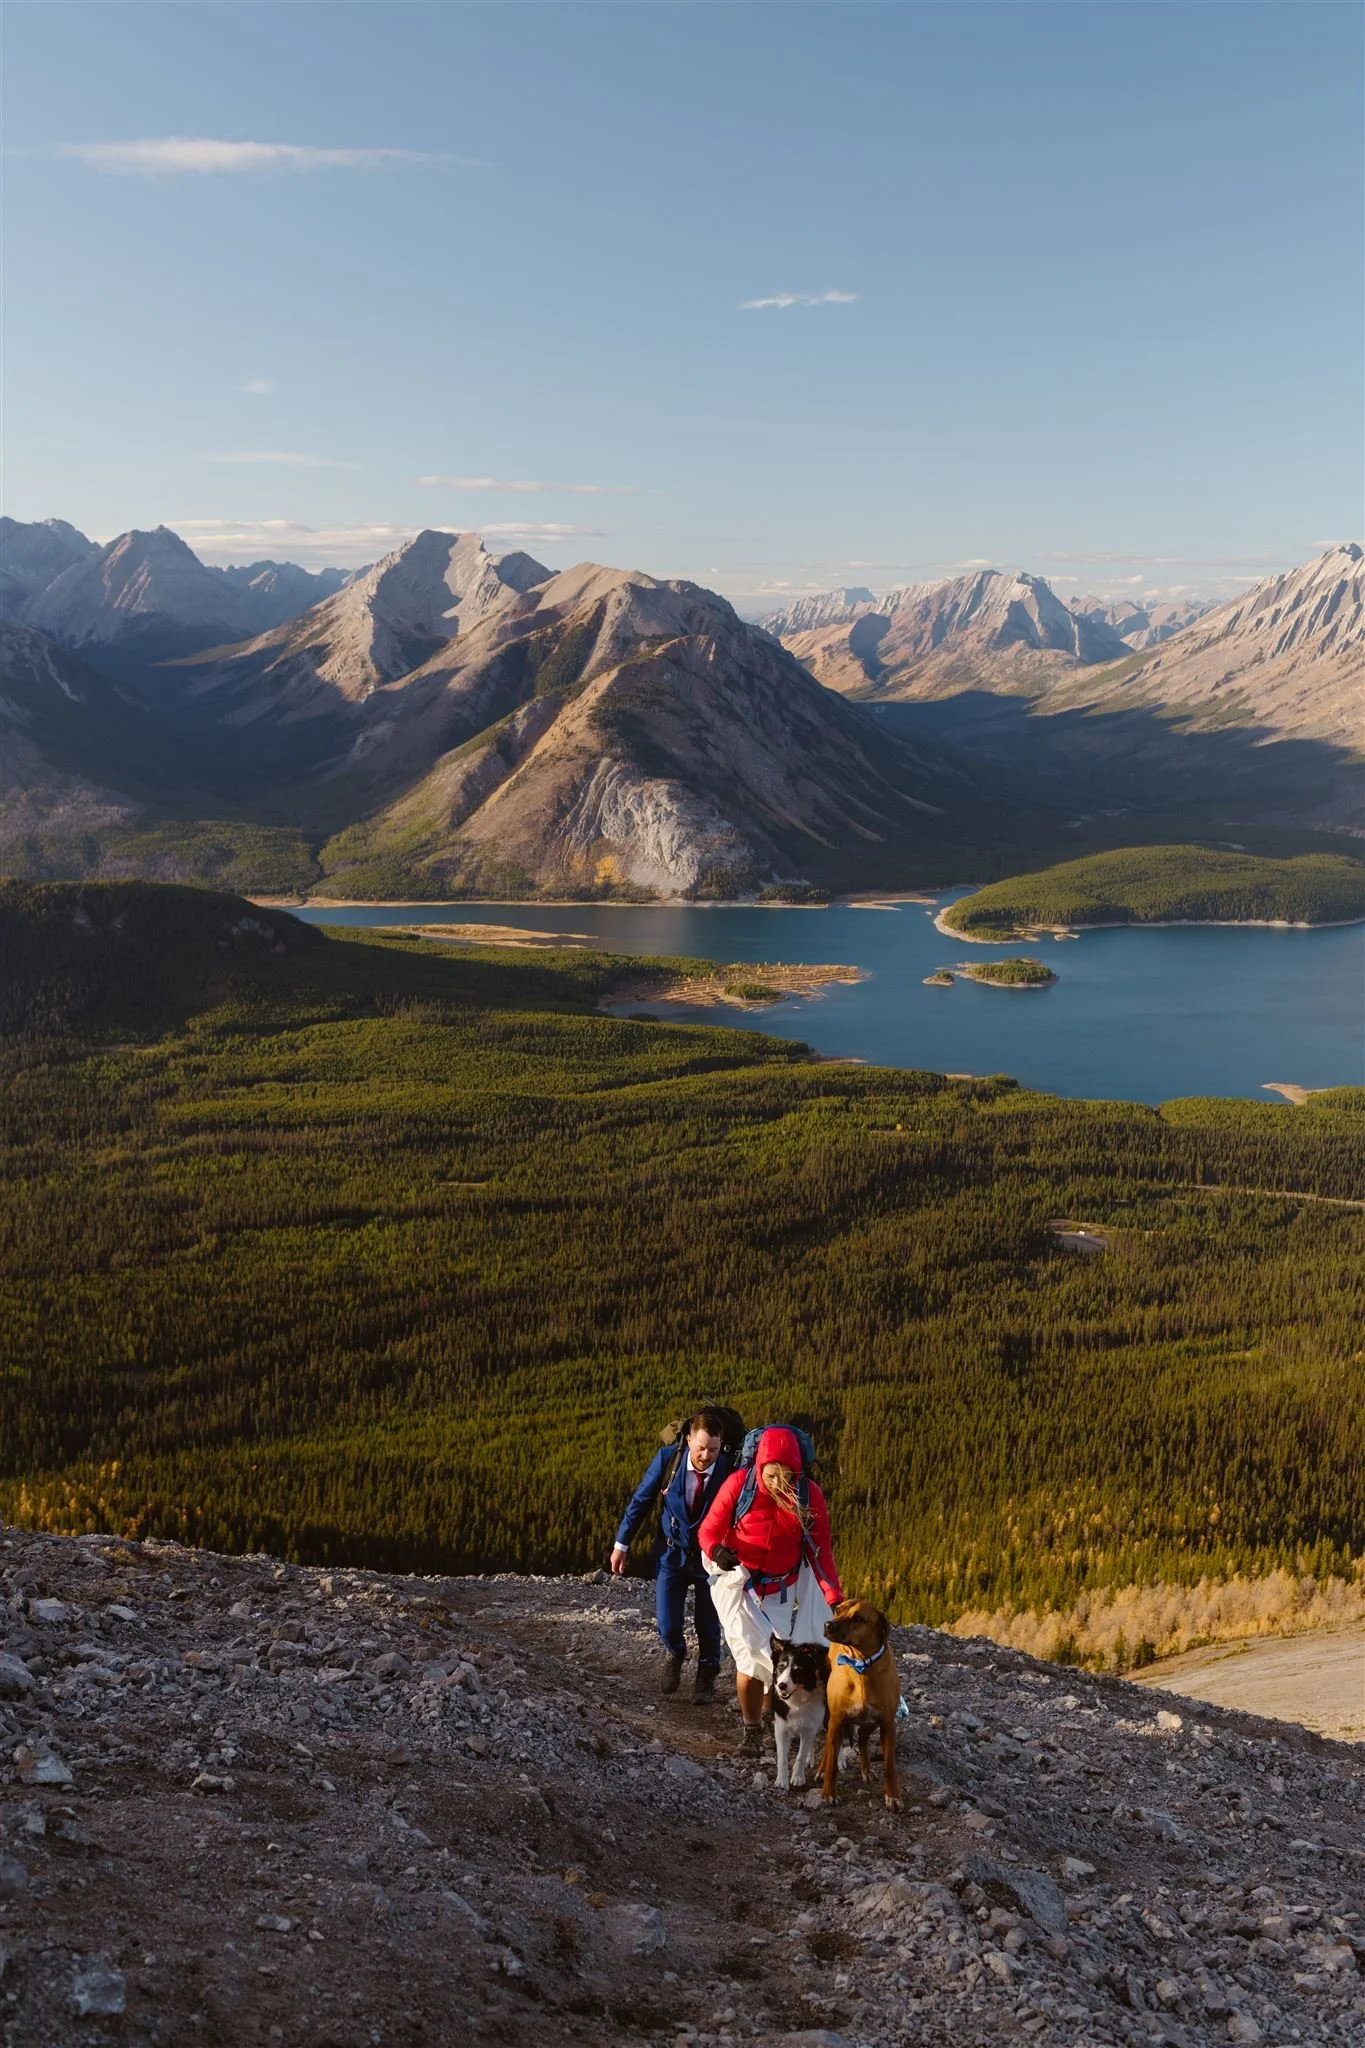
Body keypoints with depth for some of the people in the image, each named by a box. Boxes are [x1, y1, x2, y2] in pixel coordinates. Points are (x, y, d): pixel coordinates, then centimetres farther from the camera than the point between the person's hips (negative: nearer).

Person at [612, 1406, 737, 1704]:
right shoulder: (667, 1458, -19)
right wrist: (621, 1544, -1)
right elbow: (640, 1500, -7)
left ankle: (706, 1677, 37)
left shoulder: (731, 1467, -23)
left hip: (711, 1557, -1)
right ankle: (675, 1654, 34)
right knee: (667, 1624, -2)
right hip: (671, 1552, 1)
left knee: (708, 1626, 10)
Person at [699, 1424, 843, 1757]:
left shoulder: (809, 1495, -11)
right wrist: (716, 1550, -31)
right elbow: (710, 1529, -9)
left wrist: (834, 1598, -16)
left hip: (783, 1589, 2)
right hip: (739, 1583, -2)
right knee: (753, 1655, -9)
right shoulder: (739, 1485, -16)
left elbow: (820, 1550, -7)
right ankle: (751, 1729, 12)